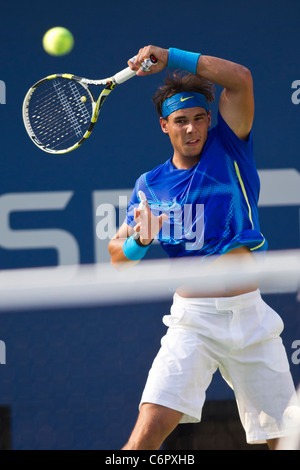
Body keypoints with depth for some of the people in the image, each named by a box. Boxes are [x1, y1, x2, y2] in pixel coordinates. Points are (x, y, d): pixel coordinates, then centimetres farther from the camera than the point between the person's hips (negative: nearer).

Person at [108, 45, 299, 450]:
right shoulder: (149, 186, 10)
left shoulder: (227, 150, 6)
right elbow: (119, 258, 9)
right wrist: (138, 241, -14)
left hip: (249, 314, 1)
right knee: (150, 429, -18)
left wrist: (170, 58, -10)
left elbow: (240, 79, -7)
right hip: (193, 319, -1)